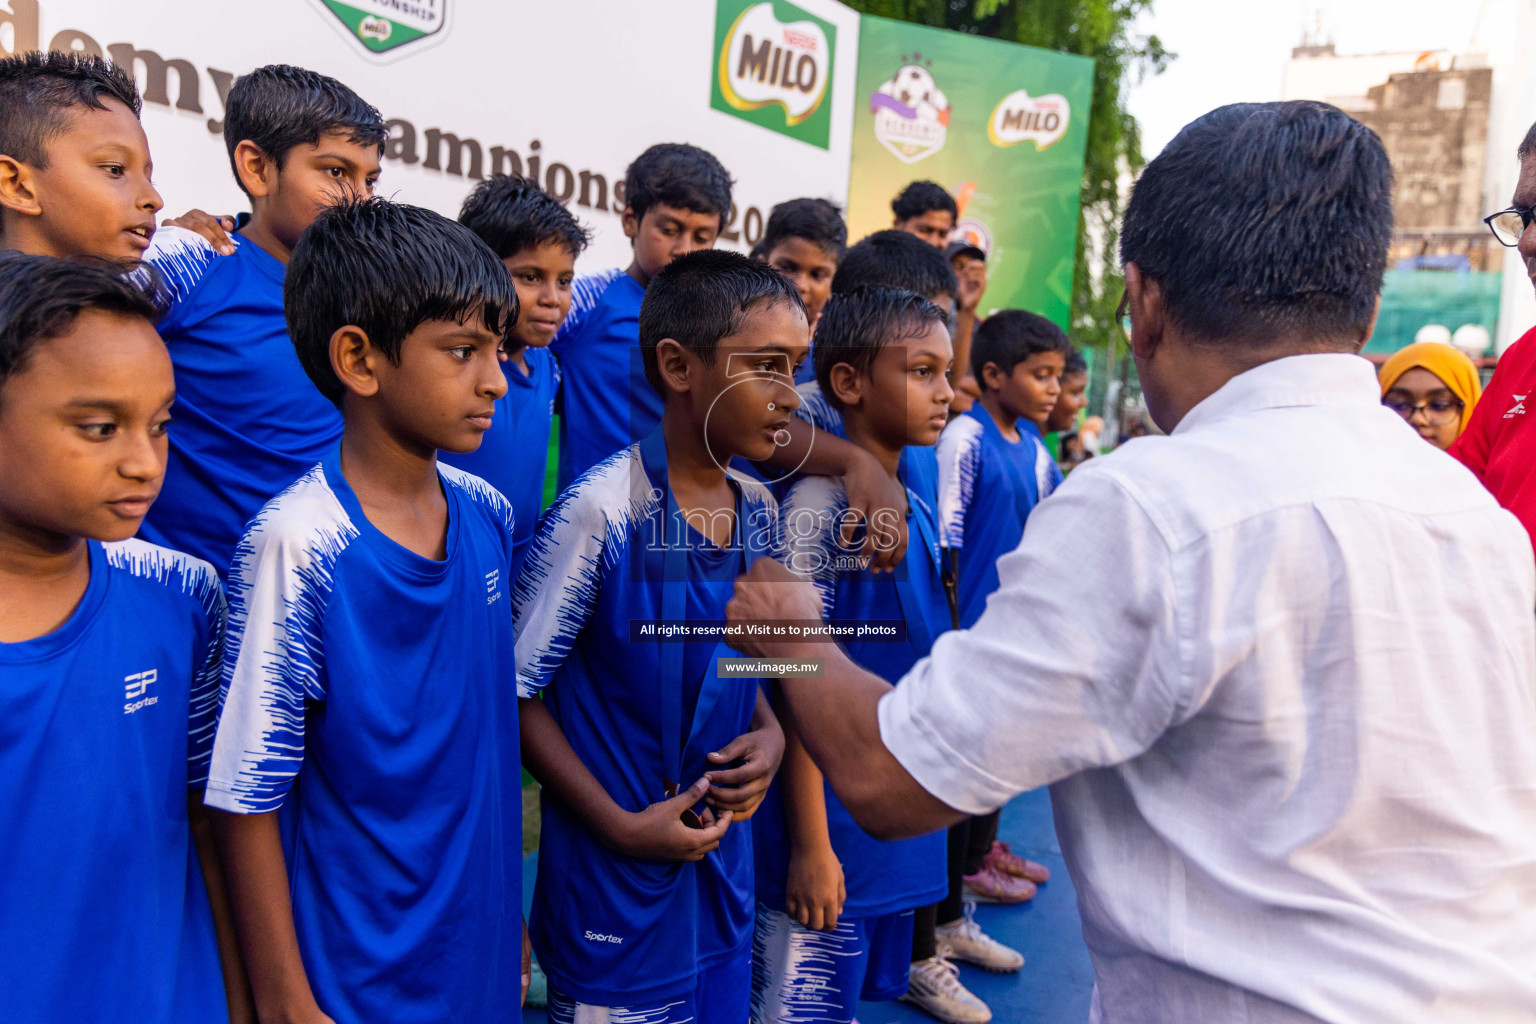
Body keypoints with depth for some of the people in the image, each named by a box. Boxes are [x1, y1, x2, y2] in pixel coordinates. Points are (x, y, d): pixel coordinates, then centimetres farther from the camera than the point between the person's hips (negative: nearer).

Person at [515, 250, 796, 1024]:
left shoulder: (759, 511, 0)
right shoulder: (601, 512, -20)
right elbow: (518, 691, -14)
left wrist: (770, 736, -6)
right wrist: (622, 827, -16)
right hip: (616, 892, -6)